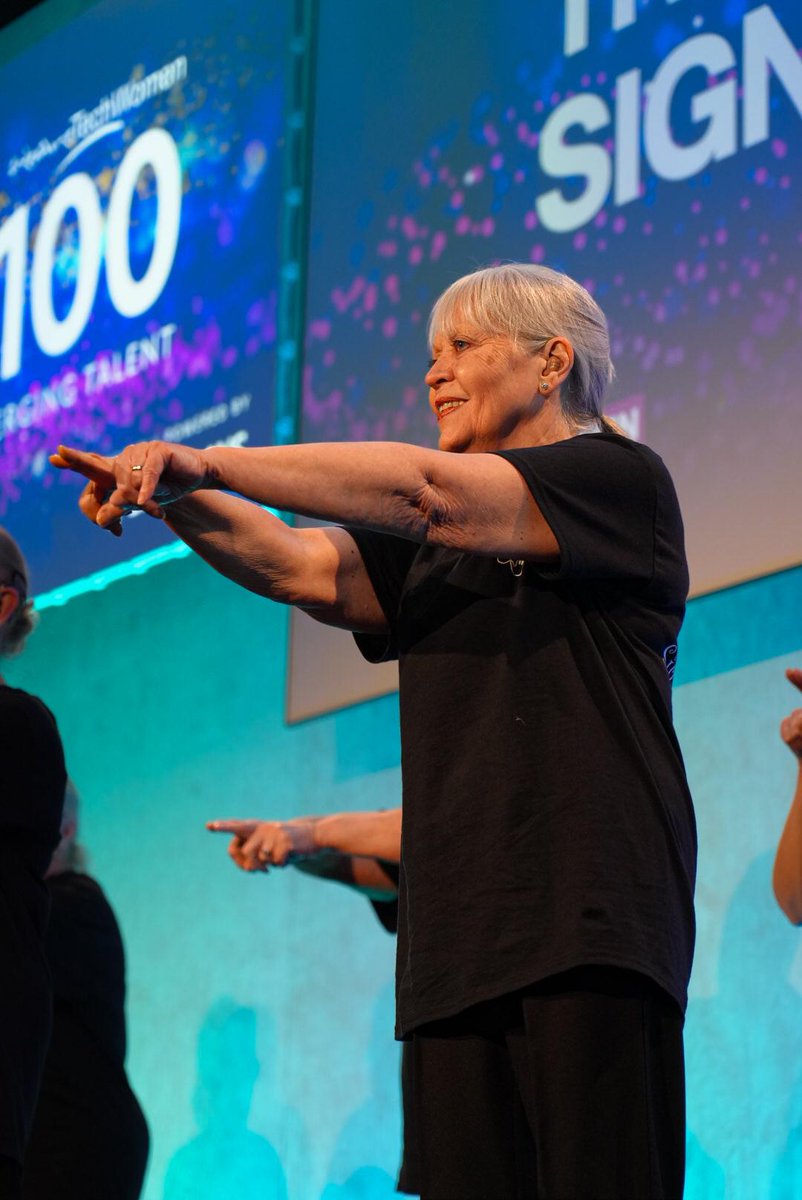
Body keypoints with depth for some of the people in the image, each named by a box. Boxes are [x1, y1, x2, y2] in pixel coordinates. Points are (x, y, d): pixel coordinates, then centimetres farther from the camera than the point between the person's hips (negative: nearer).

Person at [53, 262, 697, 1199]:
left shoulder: (622, 481, 4)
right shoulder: (436, 549, 26)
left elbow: (426, 493, -10)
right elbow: (302, 567, 9)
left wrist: (210, 462, -14)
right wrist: (176, 495, -10)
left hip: (588, 933, -6)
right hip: (458, 944, 6)